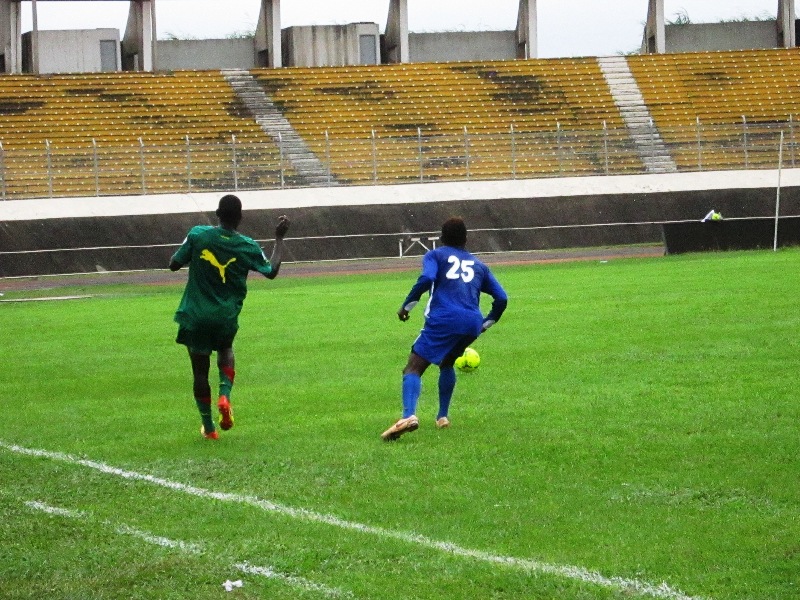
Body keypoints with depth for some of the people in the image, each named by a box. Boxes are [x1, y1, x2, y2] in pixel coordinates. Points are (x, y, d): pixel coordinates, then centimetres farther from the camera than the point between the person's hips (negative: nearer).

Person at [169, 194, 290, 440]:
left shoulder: (198, 235, -10)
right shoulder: (247, 247, -6)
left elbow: (174, 264, -1)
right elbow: (272, 271, 10)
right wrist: (279, 238, 19)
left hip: (196, 316, -1)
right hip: (227, 318, 1)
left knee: (200, 369, 11)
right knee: (225, 350, 30)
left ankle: (208, 427, 15)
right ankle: (225, 395, 2)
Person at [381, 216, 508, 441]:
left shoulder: (435, 256, 17)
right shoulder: (478, 265, 28)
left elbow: (426, 279, -5)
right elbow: (501, 298, 23)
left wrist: (406, 306, 2)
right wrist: (486, 324, 36)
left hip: (443, 320, -4)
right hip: (472, 324, 4)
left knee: (414, 368, -8)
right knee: (446, 364, 32)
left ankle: (409, 415, -34)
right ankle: (442, 417, 27)